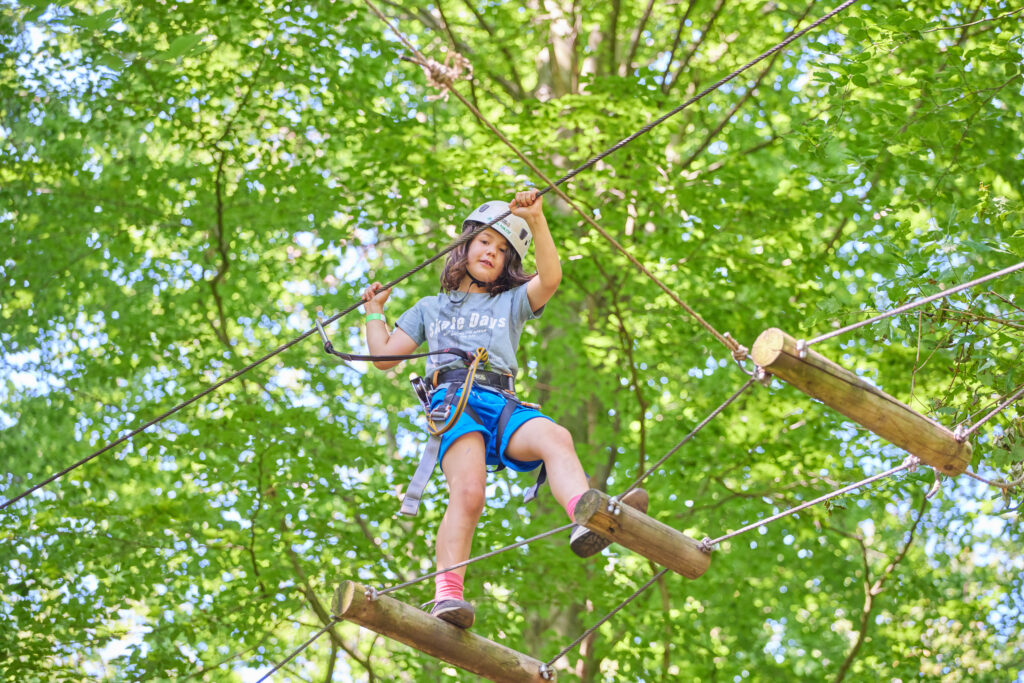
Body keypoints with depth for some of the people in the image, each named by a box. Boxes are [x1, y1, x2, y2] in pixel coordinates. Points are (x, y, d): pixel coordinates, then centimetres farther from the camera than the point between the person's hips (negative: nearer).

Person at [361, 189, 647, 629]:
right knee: (468, 493, -31)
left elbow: (550, 279, 10)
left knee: (555, 438, -35)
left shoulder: (512, 303, 32)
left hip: (502, 403, 1)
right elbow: (385, 357, 30)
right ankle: (447, 594, -41)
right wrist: (374, 311, 34)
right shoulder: (431, 308, 35)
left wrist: (536, 221, -1)